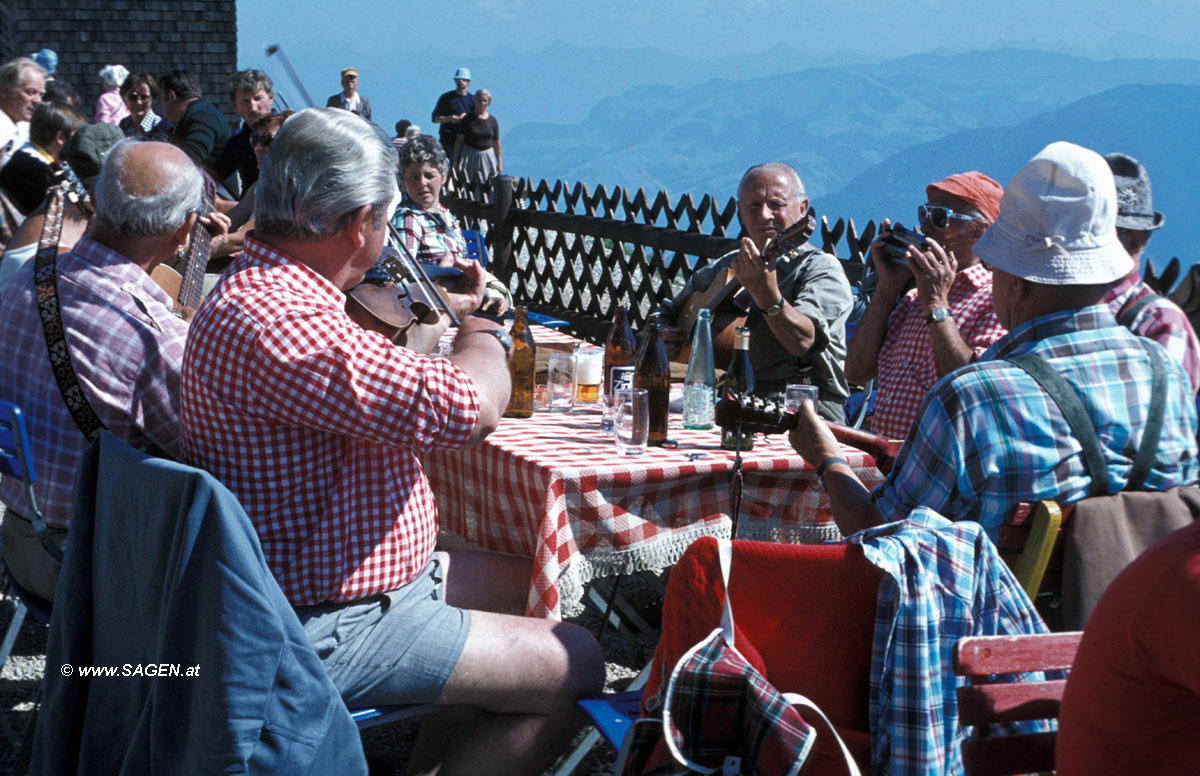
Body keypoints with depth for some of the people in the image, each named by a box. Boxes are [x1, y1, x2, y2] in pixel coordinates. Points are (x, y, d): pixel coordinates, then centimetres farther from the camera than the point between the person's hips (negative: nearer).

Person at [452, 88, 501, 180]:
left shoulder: (492, 120, 7)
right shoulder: (468, 119, -2)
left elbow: (496, 143, 11)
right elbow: (459, 140, -3)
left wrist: (499, 162, 10)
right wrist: (455, 160, -7)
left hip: (487, 157, 2)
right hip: (469, 156, -2)